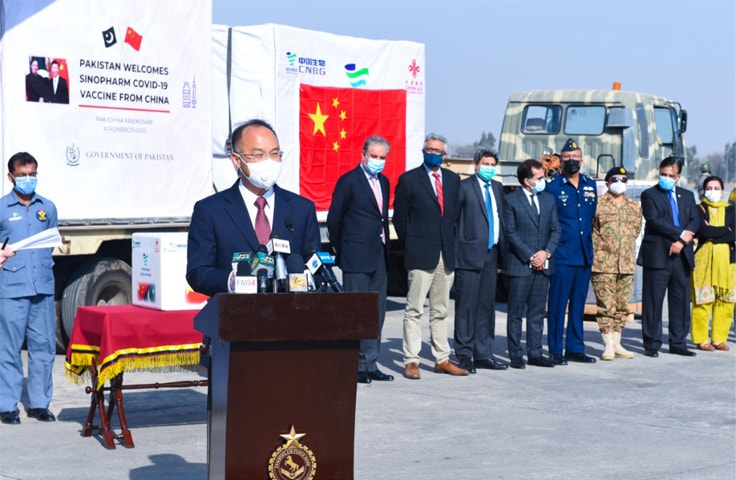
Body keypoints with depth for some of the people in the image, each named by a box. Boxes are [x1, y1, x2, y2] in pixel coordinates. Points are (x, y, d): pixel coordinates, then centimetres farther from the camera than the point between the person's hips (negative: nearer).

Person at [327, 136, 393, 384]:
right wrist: (341, 250, 1)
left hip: (378, 257, 8)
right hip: (357, 259, -7)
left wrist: (384, 247, 14)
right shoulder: (348, 181, -7)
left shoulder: (383, 182, 15)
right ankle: (354, 366, 1)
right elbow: (334, 219, -4)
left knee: (377, 312, 9)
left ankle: (370, 364, 15)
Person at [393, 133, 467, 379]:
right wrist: (410, 246, 1)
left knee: (440, 311, 11)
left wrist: (451, 242, 9)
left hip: (446, 254, 5)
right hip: (421, 254, -5)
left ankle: (442, 360, 16)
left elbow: (455, 213, 17)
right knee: (414, 310, -4)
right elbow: (399, 217, 1)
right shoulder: (408, 180, -2)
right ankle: (411, 361, -1)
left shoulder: (453, 179, 12)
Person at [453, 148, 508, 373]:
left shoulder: (497, 188, 15)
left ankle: (483, 354, 17)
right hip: (470, 254, -7)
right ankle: (464, 355, 4)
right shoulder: (464, 187, -5)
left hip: (491, 254, 7)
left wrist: (502, 249, 9)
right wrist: (453, 250, -9)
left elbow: (500, 218, 17)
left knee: (486, 306, 10)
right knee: (466, 306, -2)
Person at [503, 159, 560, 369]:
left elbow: (555, 230, 12)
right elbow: (511, 233, -7)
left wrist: (546, 252, -5)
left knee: (537, 312, 8)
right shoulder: (511, 200, -3)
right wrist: (530, 257, -11)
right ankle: (515, 355, 6)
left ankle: (535, 353, 14)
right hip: (520, 265, -5)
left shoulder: (549, 199, 13)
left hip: (543, 264, 5)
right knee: (516, 313, 0)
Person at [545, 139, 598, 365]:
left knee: (578, 303, 10)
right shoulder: (552, 187, -3)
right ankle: (555, 351, 4)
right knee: (558, 303, -2)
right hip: (562, 256, -5)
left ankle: (575, 348, 17)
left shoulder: (591, 185, 12)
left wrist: (589, 241, 15)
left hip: (585, 255, 5)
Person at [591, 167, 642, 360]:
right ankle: (608, 345, -1)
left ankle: (617, 343, 16)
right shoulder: (597, 204, -2)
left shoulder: (635, 206, 14)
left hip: (627, 264, 5)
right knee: (606, 306, -6)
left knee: (622, 306, 8)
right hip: (603, 264, -5)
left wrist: (627, 250, 15)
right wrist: (597, 253, -1)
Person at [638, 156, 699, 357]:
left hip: (682, 255, 5)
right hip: (657, 255, -4)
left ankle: (678, 343, 13)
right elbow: (655, 220, -11)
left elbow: (694, 221, 7)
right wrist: (681, 233, -11)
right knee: (653, 301, -3)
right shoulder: (649, 195, 3)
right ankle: (652, 344, 3)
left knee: (681, 301, 5)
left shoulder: (687, 195, 17)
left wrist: (682, 241, -9)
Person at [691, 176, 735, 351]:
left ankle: (719, 338, 11)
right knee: (703, 300, -6)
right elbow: (704, 231, -14)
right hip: (704, 260, -4)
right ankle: (701, 339, 1)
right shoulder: (699, 210, 3)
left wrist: (714, 234, -9)